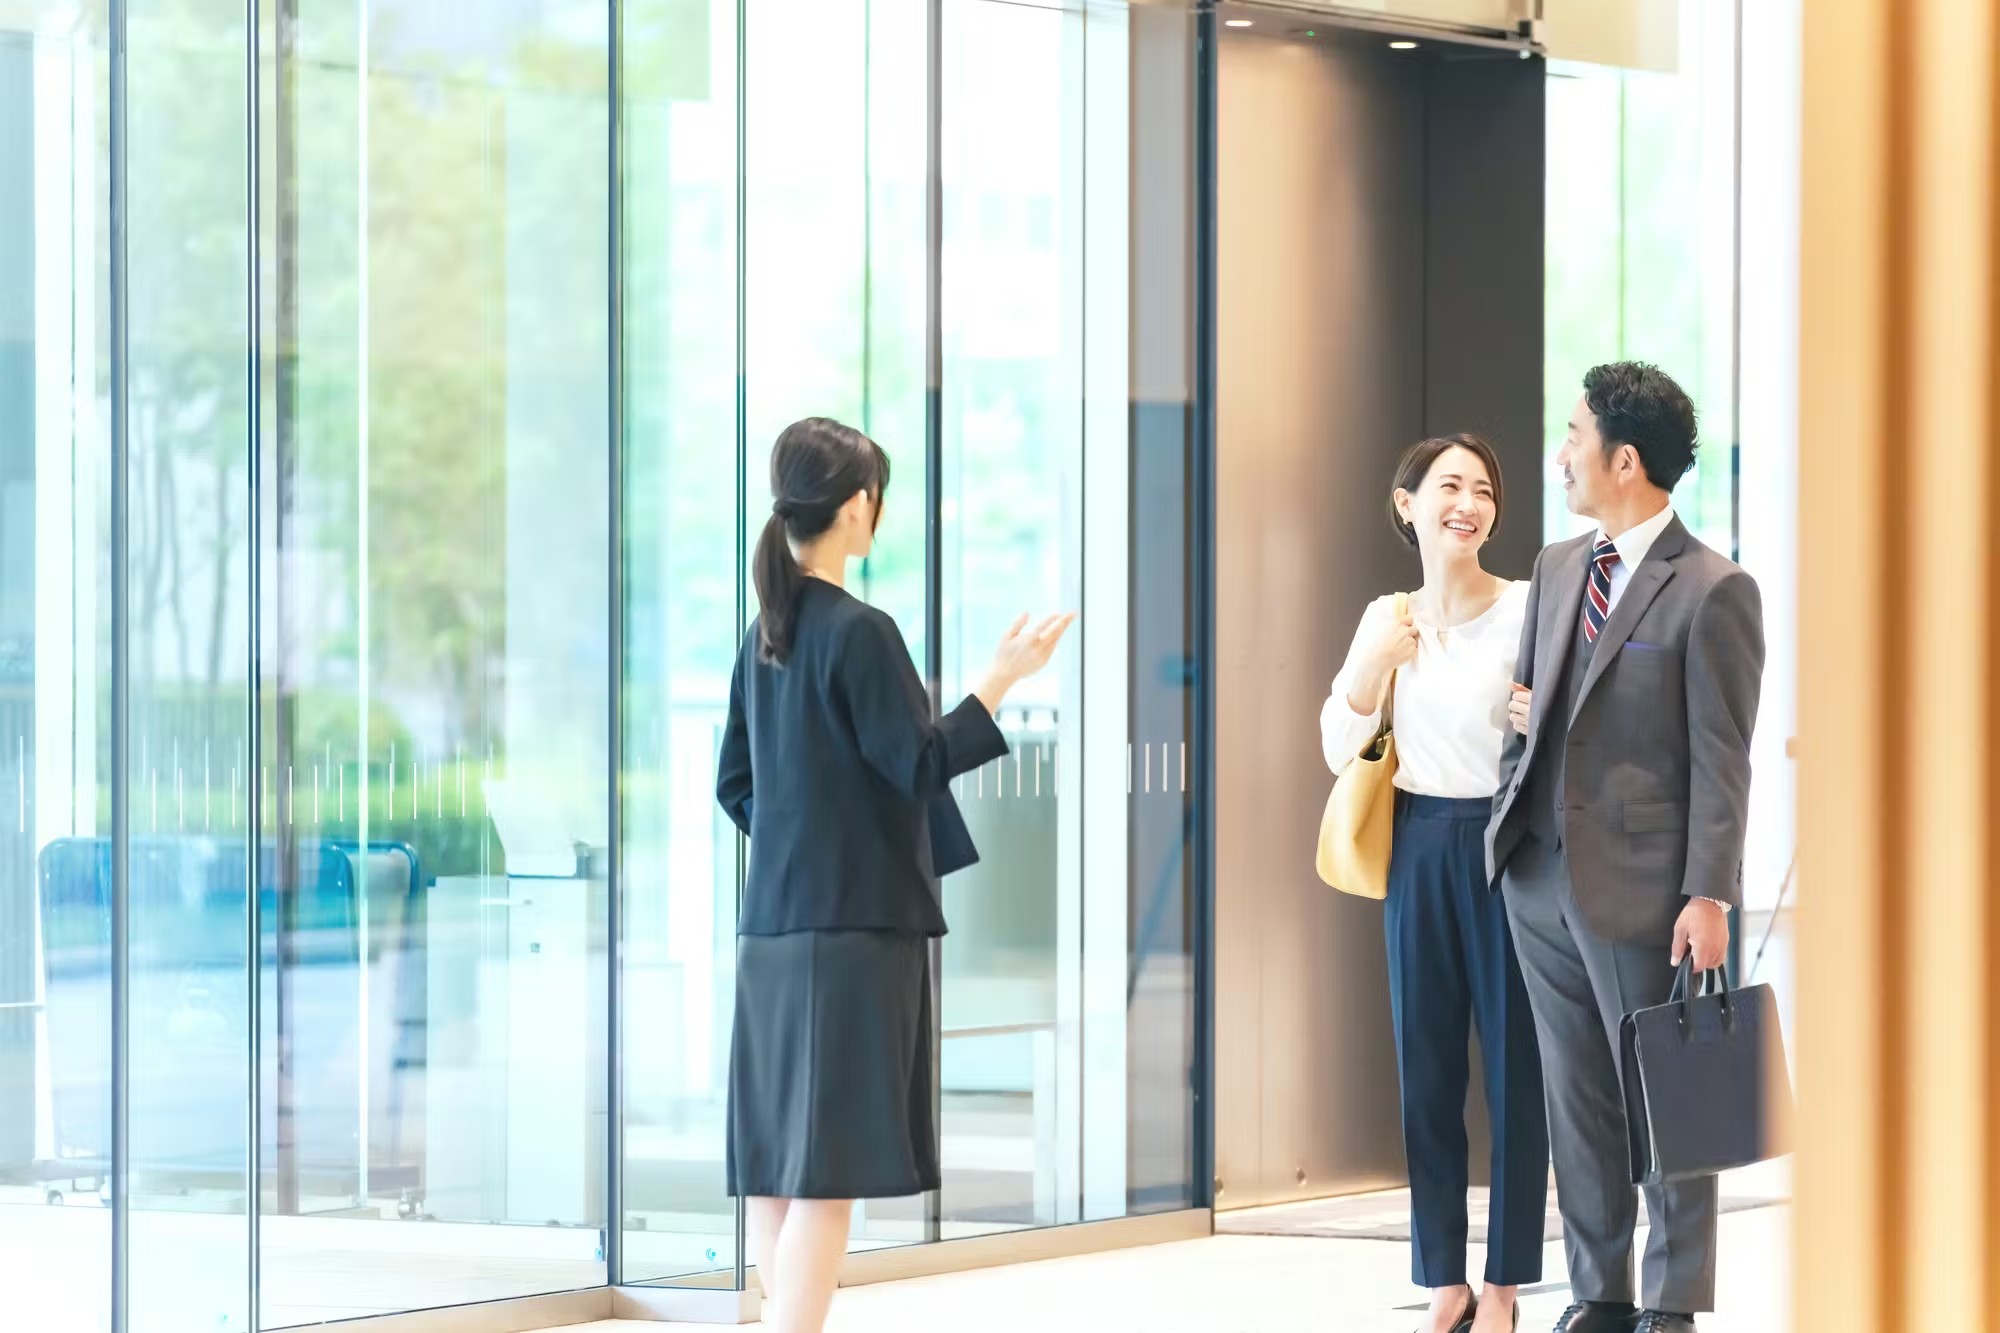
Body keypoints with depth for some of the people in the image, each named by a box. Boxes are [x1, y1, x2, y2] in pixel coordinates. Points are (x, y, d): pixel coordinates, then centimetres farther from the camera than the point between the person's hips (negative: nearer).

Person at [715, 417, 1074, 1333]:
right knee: (828, 1166, -9)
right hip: (856, 924, -8)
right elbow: (921, 767, -13)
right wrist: (1000, 681, -9)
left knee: (774, 1162, 10)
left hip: (774, 924, 8)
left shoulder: (765, 634, 12)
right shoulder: (860, 631, -13)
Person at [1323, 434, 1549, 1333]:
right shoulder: (1387, 617, 6)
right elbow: (1341, 751, 4)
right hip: (1418, 851, 4)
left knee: (1514, 1065, 1)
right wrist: (1373, 666, -12)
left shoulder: (1528, 609, -8)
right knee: (1426, 1065, 7)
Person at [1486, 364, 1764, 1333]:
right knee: (1576, 1099, 12)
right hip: (1541, 877, 7)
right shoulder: (1557, 569, 12)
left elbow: (1721, 759, -12)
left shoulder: (1712, 592, -10)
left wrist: (1709, 897, -15)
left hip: (1640, 889, -7)